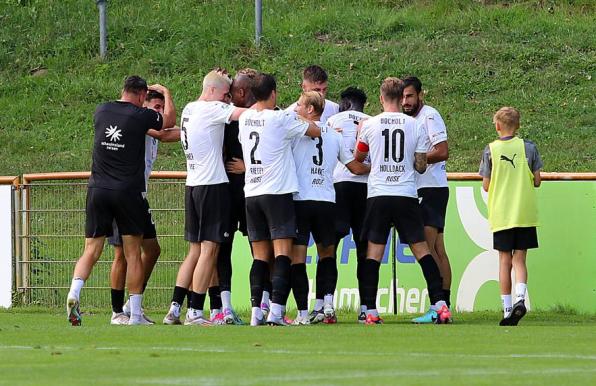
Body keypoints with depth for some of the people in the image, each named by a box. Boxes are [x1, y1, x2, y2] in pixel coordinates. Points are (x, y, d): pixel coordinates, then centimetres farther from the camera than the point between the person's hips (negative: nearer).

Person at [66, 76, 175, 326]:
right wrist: (166, 93, 30)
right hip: (128, 192, -3)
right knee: (133, 253, 5)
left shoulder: (101, 111, 7)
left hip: (97, 191, 3)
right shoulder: (140, 116, -5)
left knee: (91, 251, 4)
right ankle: (135, 314, 4)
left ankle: (74, 292, -21)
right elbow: (170, 120, 14)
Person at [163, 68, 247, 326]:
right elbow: (246, 112, -20)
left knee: (195, 250, 12)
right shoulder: (211, 109, -12)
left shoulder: (189, 110, 13)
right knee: (209, 249, -5)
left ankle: (174, 308, 7)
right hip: (213, 185, -8)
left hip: (192, 186, 9)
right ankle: (195, 312, -7)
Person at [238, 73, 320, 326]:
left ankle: (256, 312, 3)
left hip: (251, 193, 5)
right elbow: (316, 132, -3)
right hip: (278, 192, -5)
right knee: (282, 253, -7)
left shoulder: (244, 119, 8)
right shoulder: (281, 119, -9)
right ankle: (276, 311, -18)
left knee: (260, 256, 9)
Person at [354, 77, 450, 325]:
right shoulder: (415, 126, 2)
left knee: (374, 251, 2)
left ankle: (370, 311, -4)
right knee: (421, 249, 5)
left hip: (378, 195, -1)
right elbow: (421, 166, 5)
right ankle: (440, 305, -3)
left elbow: (358, 158, 17)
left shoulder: (369, 125, 1)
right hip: (407, 196, 1)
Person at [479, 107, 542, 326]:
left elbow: (486, 186, -1)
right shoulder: (528, 148, -1)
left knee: (505, 261, 7)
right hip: (525, 214, 0)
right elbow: (537, 182, 1)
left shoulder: (490, 150, -3)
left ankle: (507, 310, 4)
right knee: (519, 258, 6)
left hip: (500, 215, 0)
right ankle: (520, 298, -17)